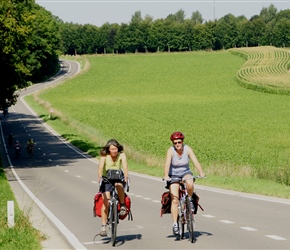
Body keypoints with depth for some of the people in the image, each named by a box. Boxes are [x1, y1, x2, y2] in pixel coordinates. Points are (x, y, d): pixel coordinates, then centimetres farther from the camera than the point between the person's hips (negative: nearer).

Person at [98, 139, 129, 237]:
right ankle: (103, 227, -6)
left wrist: (126, 177, -45)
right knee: (106, 202, -11)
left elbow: (125, 166, -27)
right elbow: (100, 167, -30)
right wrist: (100, 177, -47)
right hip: (106, 179, -1)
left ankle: (123, 205, -16)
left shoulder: (122, 155, -14)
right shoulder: (104, 155, -16)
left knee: (119, 185, -37)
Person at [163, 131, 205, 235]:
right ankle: (175, 224, -11)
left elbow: (195, 161, -23)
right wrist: (166, 176, -48)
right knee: (175, 200, -14)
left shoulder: (187, 149, -13)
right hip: (173, 176, -1)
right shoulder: (171, 150, -18)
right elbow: (167, 164, -31)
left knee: (190, 184, -34)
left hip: (185, 173, 1)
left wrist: (201, 173, -39)